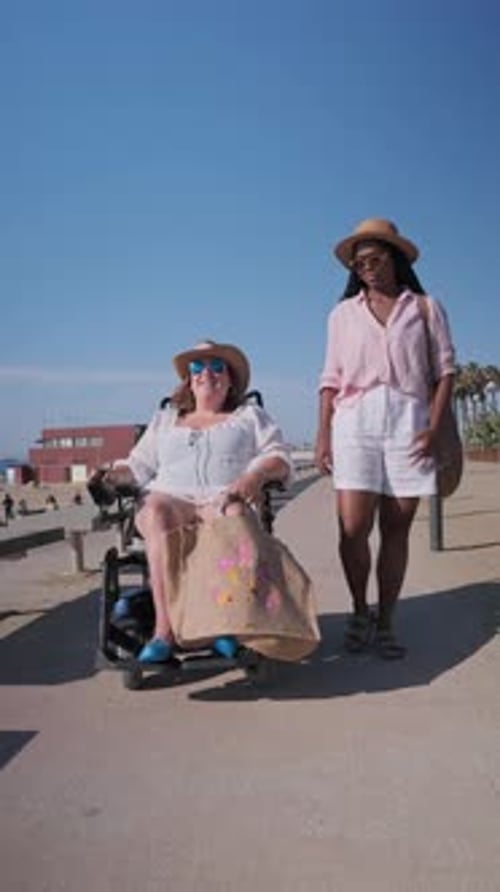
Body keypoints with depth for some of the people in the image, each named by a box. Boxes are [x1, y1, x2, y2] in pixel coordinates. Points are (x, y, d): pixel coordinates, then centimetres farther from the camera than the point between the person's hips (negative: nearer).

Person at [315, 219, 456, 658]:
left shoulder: (426, 308, 11)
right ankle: (360, 610, 14)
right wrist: (323, 436, 2)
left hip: (408, 422, 0)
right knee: (353, 527, -8)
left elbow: (445, 370, 6)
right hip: (355, 423, 1)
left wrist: (434, 427, -7)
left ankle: (385, 621, 13)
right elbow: (331, 379, 11)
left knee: (396, 528, 1)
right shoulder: (343, 313, 15)